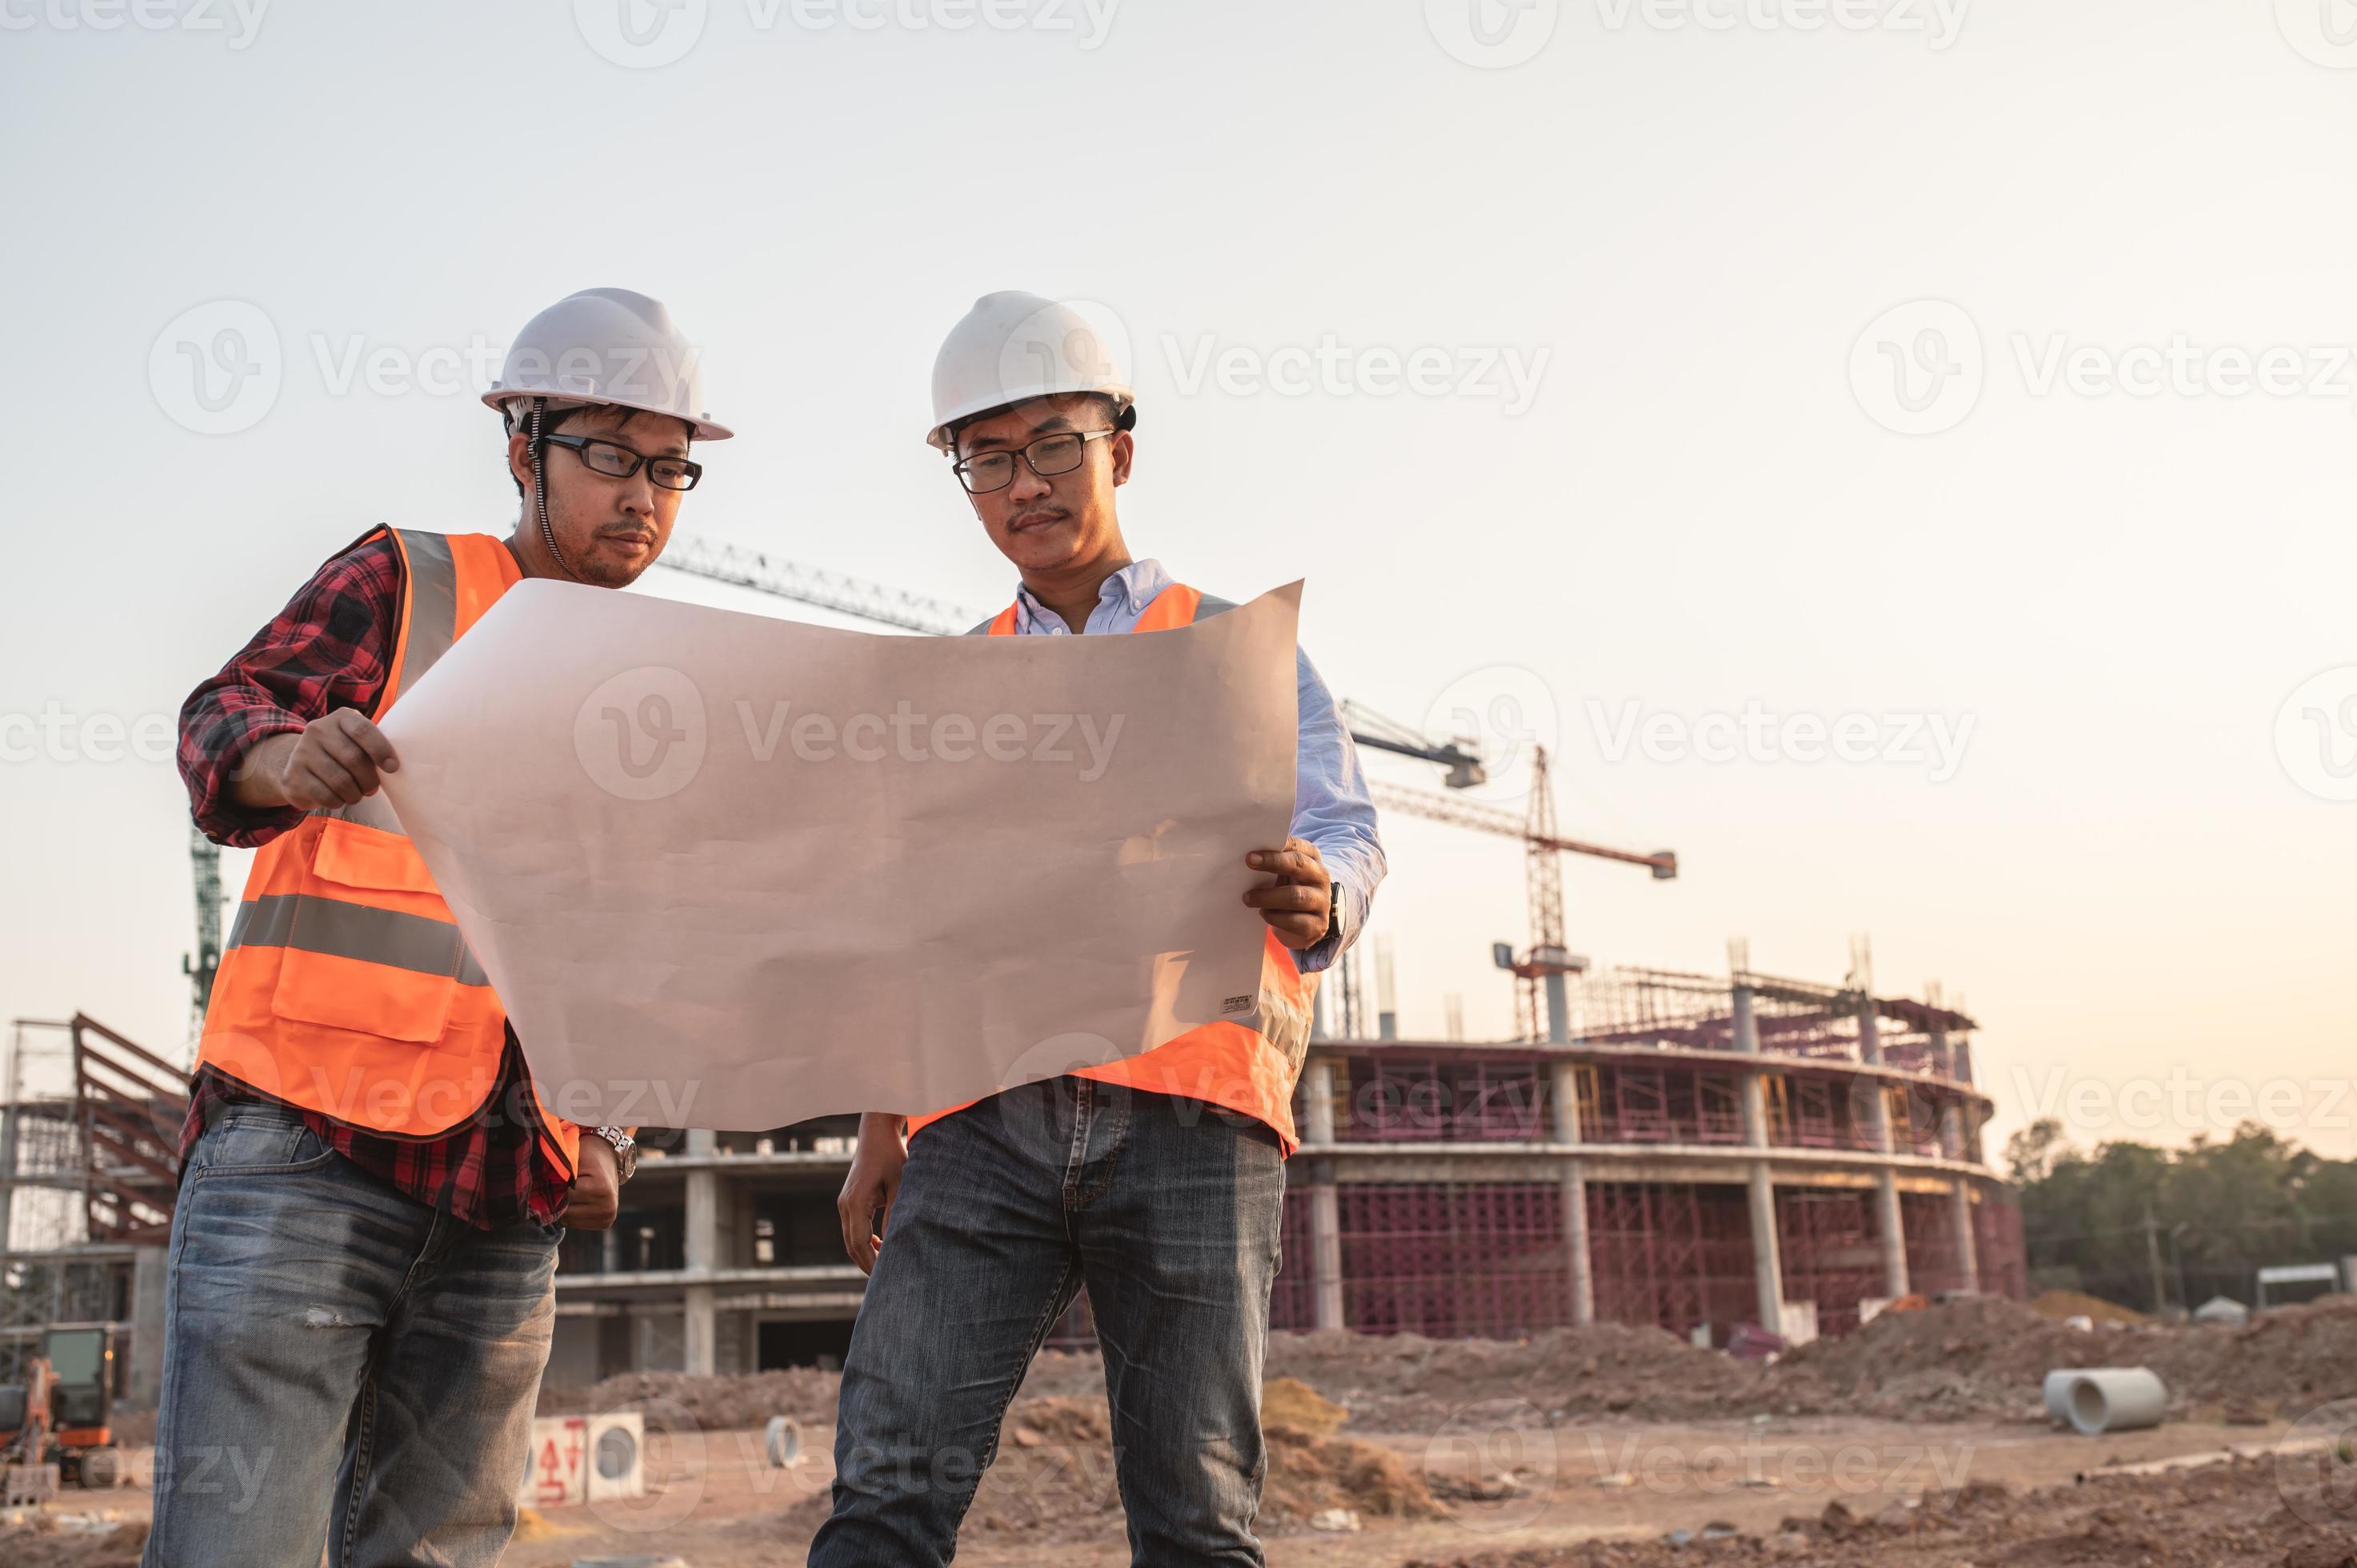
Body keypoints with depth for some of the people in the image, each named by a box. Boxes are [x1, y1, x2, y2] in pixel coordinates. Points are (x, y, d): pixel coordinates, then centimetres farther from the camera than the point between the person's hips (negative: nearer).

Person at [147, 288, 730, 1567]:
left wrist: (609, 1136, 9)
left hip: (507, 1189, 5)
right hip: (310, 1136, -4)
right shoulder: (402, 584, 6)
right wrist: (288, 757, -31)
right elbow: (223, 721, -7)